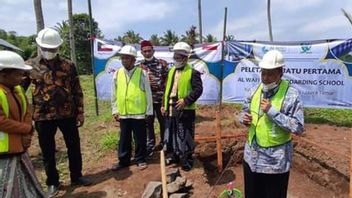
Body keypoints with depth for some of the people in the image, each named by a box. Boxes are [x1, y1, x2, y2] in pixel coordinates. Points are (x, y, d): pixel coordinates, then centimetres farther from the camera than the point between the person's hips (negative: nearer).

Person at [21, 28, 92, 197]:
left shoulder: (68, 65, 0)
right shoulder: (30, 66, -1)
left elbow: (77, 91, 2)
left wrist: (80, 112, -1)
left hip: (67, 114, 1)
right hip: (43, 116, 0)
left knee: (74, 147, 11)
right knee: (48, 151, 12)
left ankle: (76, 176, 32)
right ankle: (52, 182, 31)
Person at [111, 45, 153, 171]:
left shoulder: (142, 73, -5)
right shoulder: (117, 74, 4)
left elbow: (148, 93, -4)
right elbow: (114, 94, 9)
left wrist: (149, 111, -4)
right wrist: (115, 110, 6)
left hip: (139, 113, -3)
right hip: (123, 113, 3)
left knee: (140, 138, 9)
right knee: (124, 138, 15)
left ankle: (140, 160, 26)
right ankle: (123, 160, 30)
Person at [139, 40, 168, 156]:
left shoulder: (162, 63, 0)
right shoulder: (140, 66, 6)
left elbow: (167, 80, -2)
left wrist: (165, 96, -7)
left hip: (160, 98, -2)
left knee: (163, 122, 10)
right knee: (148, 123, 9)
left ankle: (163, 143, 27)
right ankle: (150, 145, 22)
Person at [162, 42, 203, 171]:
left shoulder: (193, 72, -7)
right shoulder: (171, 71, 14)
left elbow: (198, 89, -14)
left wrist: (186, 100, -22)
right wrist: (164, 104, 12)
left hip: (184, 109, -7)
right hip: (171, 108, 7)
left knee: (185, 136, 1)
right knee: (170, 134, 15)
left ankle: (187, 160, 16)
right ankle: (172, 156, 32)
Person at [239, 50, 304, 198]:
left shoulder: (291, 95, -15)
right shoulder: (256, 90, 3)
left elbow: (298, 128, -19)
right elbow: (245, 110, 14)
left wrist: (272, 111, -25)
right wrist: (244, 118, -9)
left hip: (276, 161, -5)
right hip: (252, 156, 6)